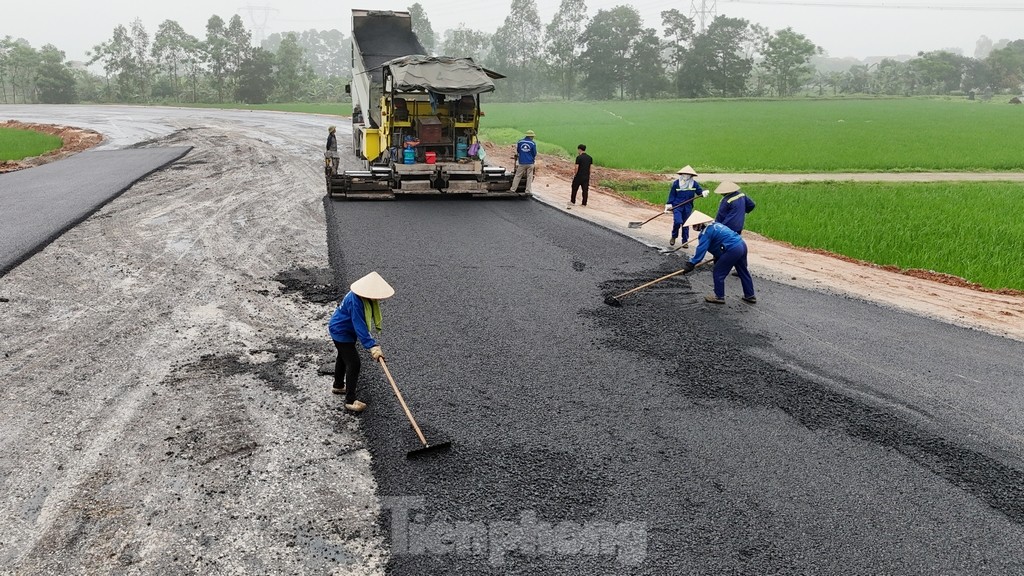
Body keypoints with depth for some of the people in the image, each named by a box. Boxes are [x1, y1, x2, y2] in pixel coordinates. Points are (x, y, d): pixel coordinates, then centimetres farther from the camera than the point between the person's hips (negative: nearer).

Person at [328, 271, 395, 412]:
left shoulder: (365, 295, -10)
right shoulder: (356, 302, -38)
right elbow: (360, 327, -41)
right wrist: (372, 346, -45)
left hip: (341, 330, 10)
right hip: (341, 333, -10)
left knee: (343, 358, 28)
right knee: (353, 363, -10)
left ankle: (338, 386, 51)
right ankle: (350, 401, -3)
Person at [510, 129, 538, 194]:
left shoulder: (519, 142, 2)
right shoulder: (533, 143, -4)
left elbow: (517, 152, 12)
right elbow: (535, 154, 5)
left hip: (521, 163, 1)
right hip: (530, 163, -1)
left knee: (517, 176, 6)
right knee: (529, 177, 6)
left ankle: (513, 189, 5)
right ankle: (528, 191, 5)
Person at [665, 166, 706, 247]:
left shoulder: (694, 183, 2)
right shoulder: (676, 183, -3)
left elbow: (700, 191, 4)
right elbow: (672, 195, 2)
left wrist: (703, 192, -20)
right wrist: (668, 205, -2)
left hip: (688, 207, 2)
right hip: (677, 206, -2)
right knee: (677, 222, -17)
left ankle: (685, 241, 19)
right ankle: (673, 237, 9)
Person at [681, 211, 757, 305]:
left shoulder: (706, 232, -9)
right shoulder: (715, 224, 19)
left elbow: (701, 250, -14)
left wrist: (691, 264, -11)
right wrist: (717, 256, 31)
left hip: (732, 250, -10)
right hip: (742, 245, 10)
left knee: (718, 273, 5)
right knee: (743, 272, 22)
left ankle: (719, 297, 16)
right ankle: (750, 296, 33)